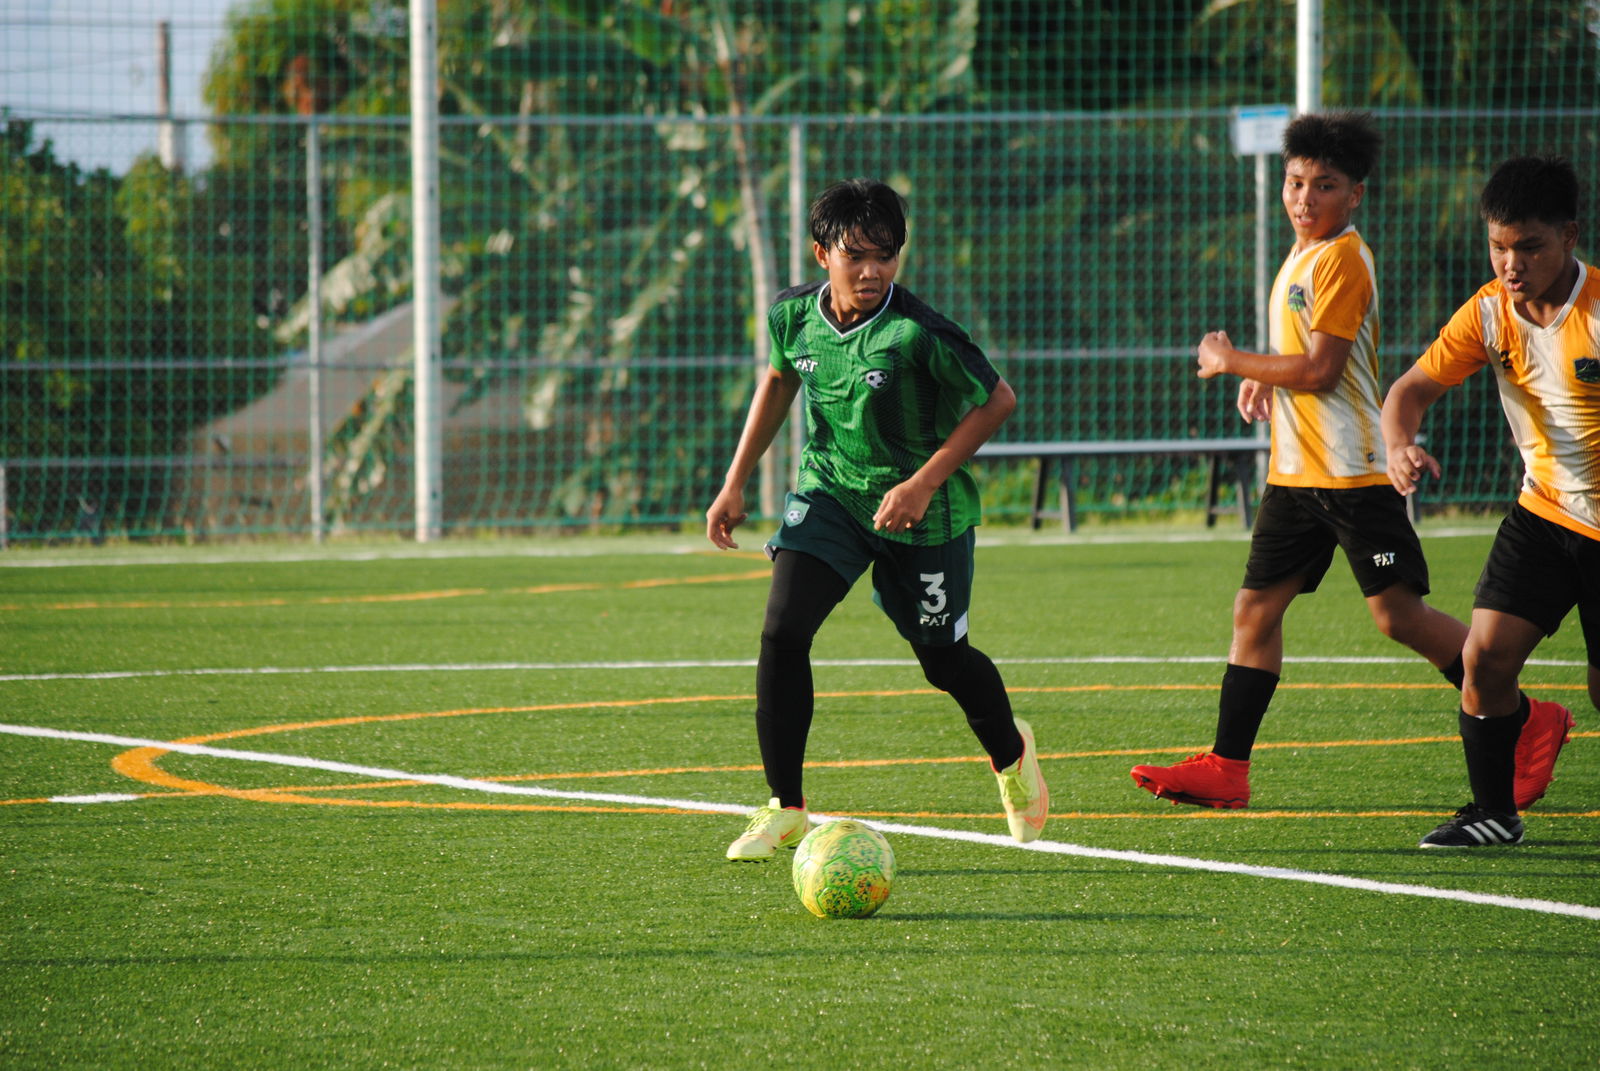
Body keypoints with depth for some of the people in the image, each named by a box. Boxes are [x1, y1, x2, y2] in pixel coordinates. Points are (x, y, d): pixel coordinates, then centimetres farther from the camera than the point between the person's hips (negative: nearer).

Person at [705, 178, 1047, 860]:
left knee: (942, 658, 11)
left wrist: (924, 483, -21)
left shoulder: (918, 334, -26)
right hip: (828, 491, 3)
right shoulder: (794, 315, -11)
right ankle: (785, 809, -7)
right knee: (782, 630, -17)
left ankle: (1010, 752, 46)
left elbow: (997, 401, -15)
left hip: (923, 511, -3)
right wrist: (736, 483, 11)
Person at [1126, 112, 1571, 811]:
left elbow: (1321, 369, -19)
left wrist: (1232, 362, -9)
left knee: (1398, 614, -9)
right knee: (1255, 608, 5)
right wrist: (1266, 379, 11)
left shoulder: (1342, 260, -14)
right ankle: (1226, 770, 7)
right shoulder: (1302, 256, 16)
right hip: (1295, 472, 9)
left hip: (1353, 471, -9)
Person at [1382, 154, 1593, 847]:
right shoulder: (1490, 312, -5)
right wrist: (1400, 445, -24)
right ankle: (1495, 813, 7)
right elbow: (1416, 384, -3)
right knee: (1485, 656, -9)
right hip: (1543, 511, 4)